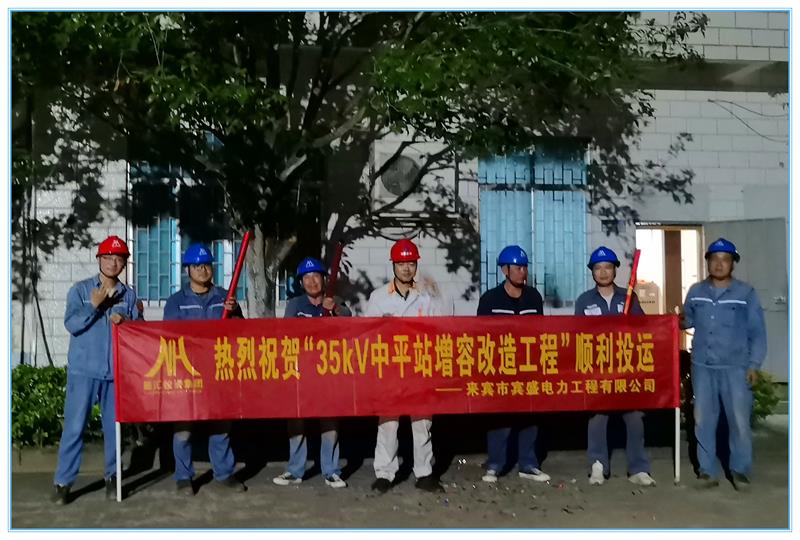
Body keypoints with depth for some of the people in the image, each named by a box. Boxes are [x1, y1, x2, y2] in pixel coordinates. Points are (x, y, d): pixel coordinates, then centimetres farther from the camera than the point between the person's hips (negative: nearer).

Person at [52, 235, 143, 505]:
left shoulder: (129, 295, 9)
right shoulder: (80, 289, 2)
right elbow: (72, 325, -9)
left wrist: (125, 321, -13)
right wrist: (93, 305, -19)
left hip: (117, 371, 3)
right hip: (84, 369, -2)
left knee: (114, 427, 9)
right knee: (74, 427, -3)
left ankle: (112, 477, 21)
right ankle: (63, 482, 6)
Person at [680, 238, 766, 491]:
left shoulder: (746, 293, -1)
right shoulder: (695, 292, 7)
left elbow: (757, 333, 0)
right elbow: (688, 320, 17)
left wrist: (754, 365, -5)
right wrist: (678, 322, -7)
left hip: (736, 367, -2)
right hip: (702, 366, 3)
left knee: (739, 420, 0)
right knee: (703, 420, 7)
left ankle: (740, 470, 17)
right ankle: (708, 471, 17)